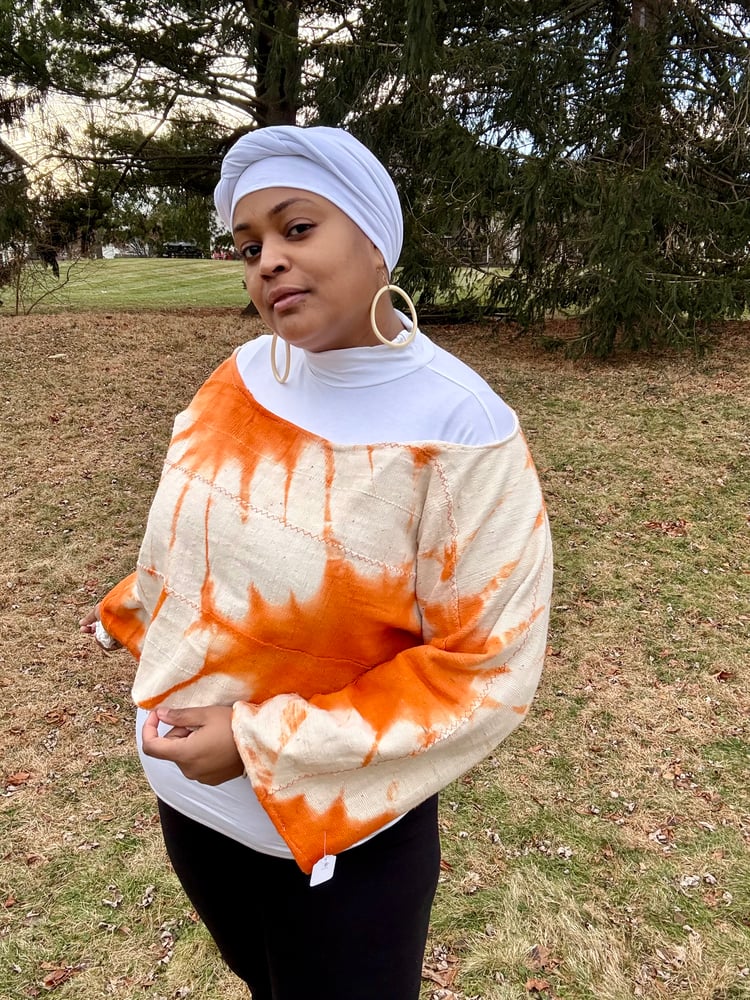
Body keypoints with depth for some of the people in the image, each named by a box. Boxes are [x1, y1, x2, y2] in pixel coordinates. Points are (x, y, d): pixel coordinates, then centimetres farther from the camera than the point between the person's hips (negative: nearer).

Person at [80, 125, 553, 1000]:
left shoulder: (459, 430, -23)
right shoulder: (246, 374, -8)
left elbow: (484, 671, -20)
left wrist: (266, 745, -21)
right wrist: (133, 610, 23)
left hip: (342, 829, -5)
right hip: (190, 793, 5)